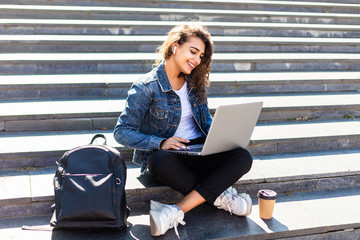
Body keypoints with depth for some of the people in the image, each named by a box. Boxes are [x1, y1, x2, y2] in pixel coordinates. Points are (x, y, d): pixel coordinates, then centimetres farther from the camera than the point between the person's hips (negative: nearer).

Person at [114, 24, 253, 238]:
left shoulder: (196, 82, 9)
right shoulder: (147, 87, -10)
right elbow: (122, 132, -13)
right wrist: (160, 143, -27)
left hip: (198, 149, 5)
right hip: (165, 154, -5)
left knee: (243, 157, -23)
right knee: (160, 161, -41)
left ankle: (177, 212, -32)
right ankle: (219, 195, -21)